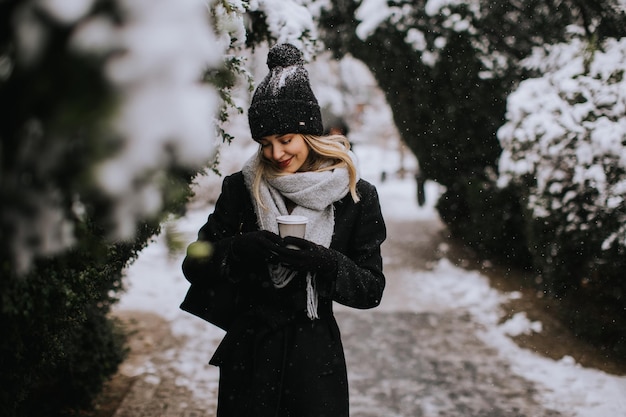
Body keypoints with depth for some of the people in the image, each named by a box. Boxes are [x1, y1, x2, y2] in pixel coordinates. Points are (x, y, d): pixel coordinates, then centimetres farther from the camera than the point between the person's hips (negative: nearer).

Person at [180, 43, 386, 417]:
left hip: (316, 359, -1)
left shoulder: (356, 196, -4)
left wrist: (324, 263, -21)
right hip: (248, 354, 1)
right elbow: (194, 264, 1)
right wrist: (239, 249, -19)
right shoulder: (242, 189, -1)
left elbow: (372, 289, -3)